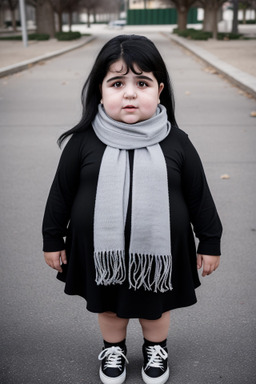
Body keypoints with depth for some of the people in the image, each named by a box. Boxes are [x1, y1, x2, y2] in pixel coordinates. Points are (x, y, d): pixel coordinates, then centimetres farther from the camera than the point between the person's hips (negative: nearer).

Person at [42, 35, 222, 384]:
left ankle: (156, 347, 53)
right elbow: (61, 192, -1)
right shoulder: (83, 142, -12)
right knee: (109, 307, 23)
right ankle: (113, 348, 53)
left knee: (156, 309, 23)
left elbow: (199, 195, -2)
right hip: (102, 253, 1)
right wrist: (53, 238, 5)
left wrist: (210, 241, 4)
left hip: (158, 253, 0)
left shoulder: (176, 143, -11)